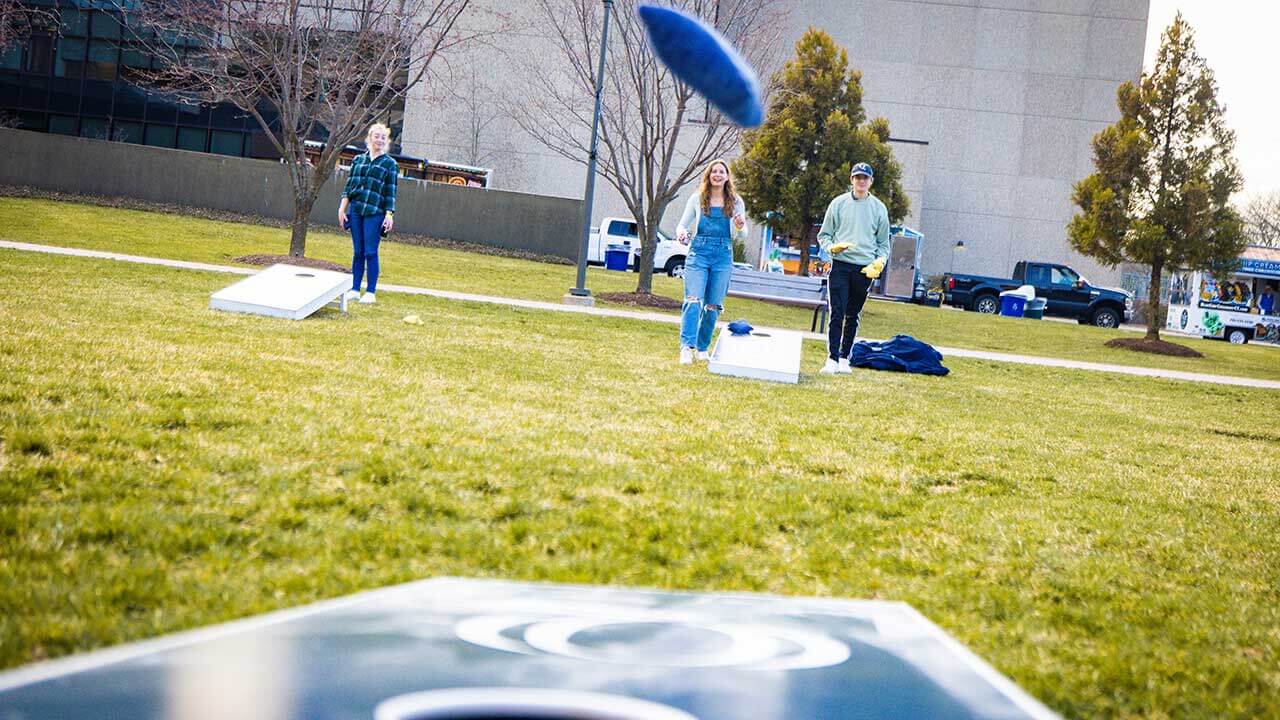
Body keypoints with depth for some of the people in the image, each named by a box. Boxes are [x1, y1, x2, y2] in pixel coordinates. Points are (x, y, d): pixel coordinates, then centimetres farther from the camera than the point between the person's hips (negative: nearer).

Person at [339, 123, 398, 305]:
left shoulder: (390, 164, 3)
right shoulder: (358, 160, 12)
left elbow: (391, 192, 0)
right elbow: (349, 186, 14)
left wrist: (389, 214, -7)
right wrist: (342, 209, 8)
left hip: (375, 213, -3)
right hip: (356, 210, 4)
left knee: (371, 253, -3)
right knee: (357, 252, 8)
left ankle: (371, 292, 3)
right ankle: (355, 289, 14)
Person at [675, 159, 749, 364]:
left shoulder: (736, 202, 8)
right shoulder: (697, 199, 5)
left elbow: (742, 236, 12)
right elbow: (682, 224, 9)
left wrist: (740, 228, -12)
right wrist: (681, 234, -15)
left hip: (723, 256, 2)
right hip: (698, 253, -2)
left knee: (713, 305, 5)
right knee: (693, 300, -15)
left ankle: (702, 347, 17)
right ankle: (687, 347, -22)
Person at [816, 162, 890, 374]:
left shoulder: (878, 208, 9)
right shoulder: (838, 203, 7)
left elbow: (883, 242, 15)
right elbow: (824, 234, 10)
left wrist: (880, 261, -4)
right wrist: (831, 246, -11)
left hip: (864, 268, 1)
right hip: (840, 265, -1)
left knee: (853, 316, 7)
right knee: (837, 313, -9)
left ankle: (844, 358, 14)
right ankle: (832, 358, -10)